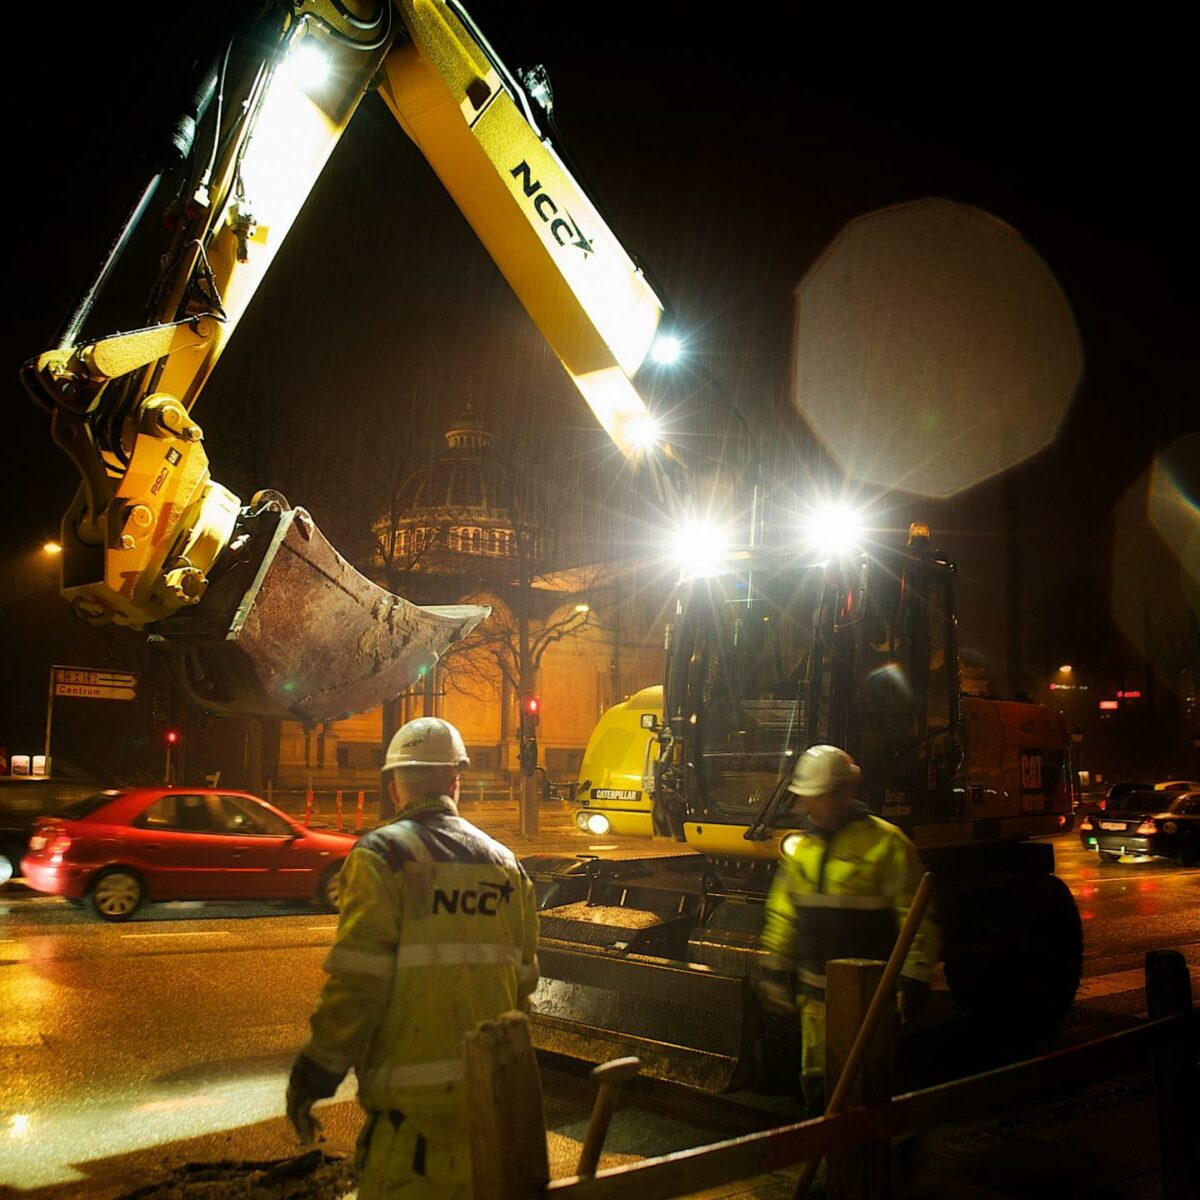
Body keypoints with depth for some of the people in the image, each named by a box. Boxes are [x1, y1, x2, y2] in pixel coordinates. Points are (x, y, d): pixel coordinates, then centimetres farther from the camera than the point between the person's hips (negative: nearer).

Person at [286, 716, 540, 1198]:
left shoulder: (383, 855, -10)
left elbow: (356, 983, -15)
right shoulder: (504, 863, 8)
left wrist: (311, 1077, -6)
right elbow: (523, 982, 12)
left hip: (413, 1096, -6)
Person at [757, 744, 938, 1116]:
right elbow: (783, 914, 17)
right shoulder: (799, 847, 10)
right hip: (816, 991, 6)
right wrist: (773, 970, 16)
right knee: (816, 1077, 12)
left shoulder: (885, 844, -10)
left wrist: (913, 980, -11)